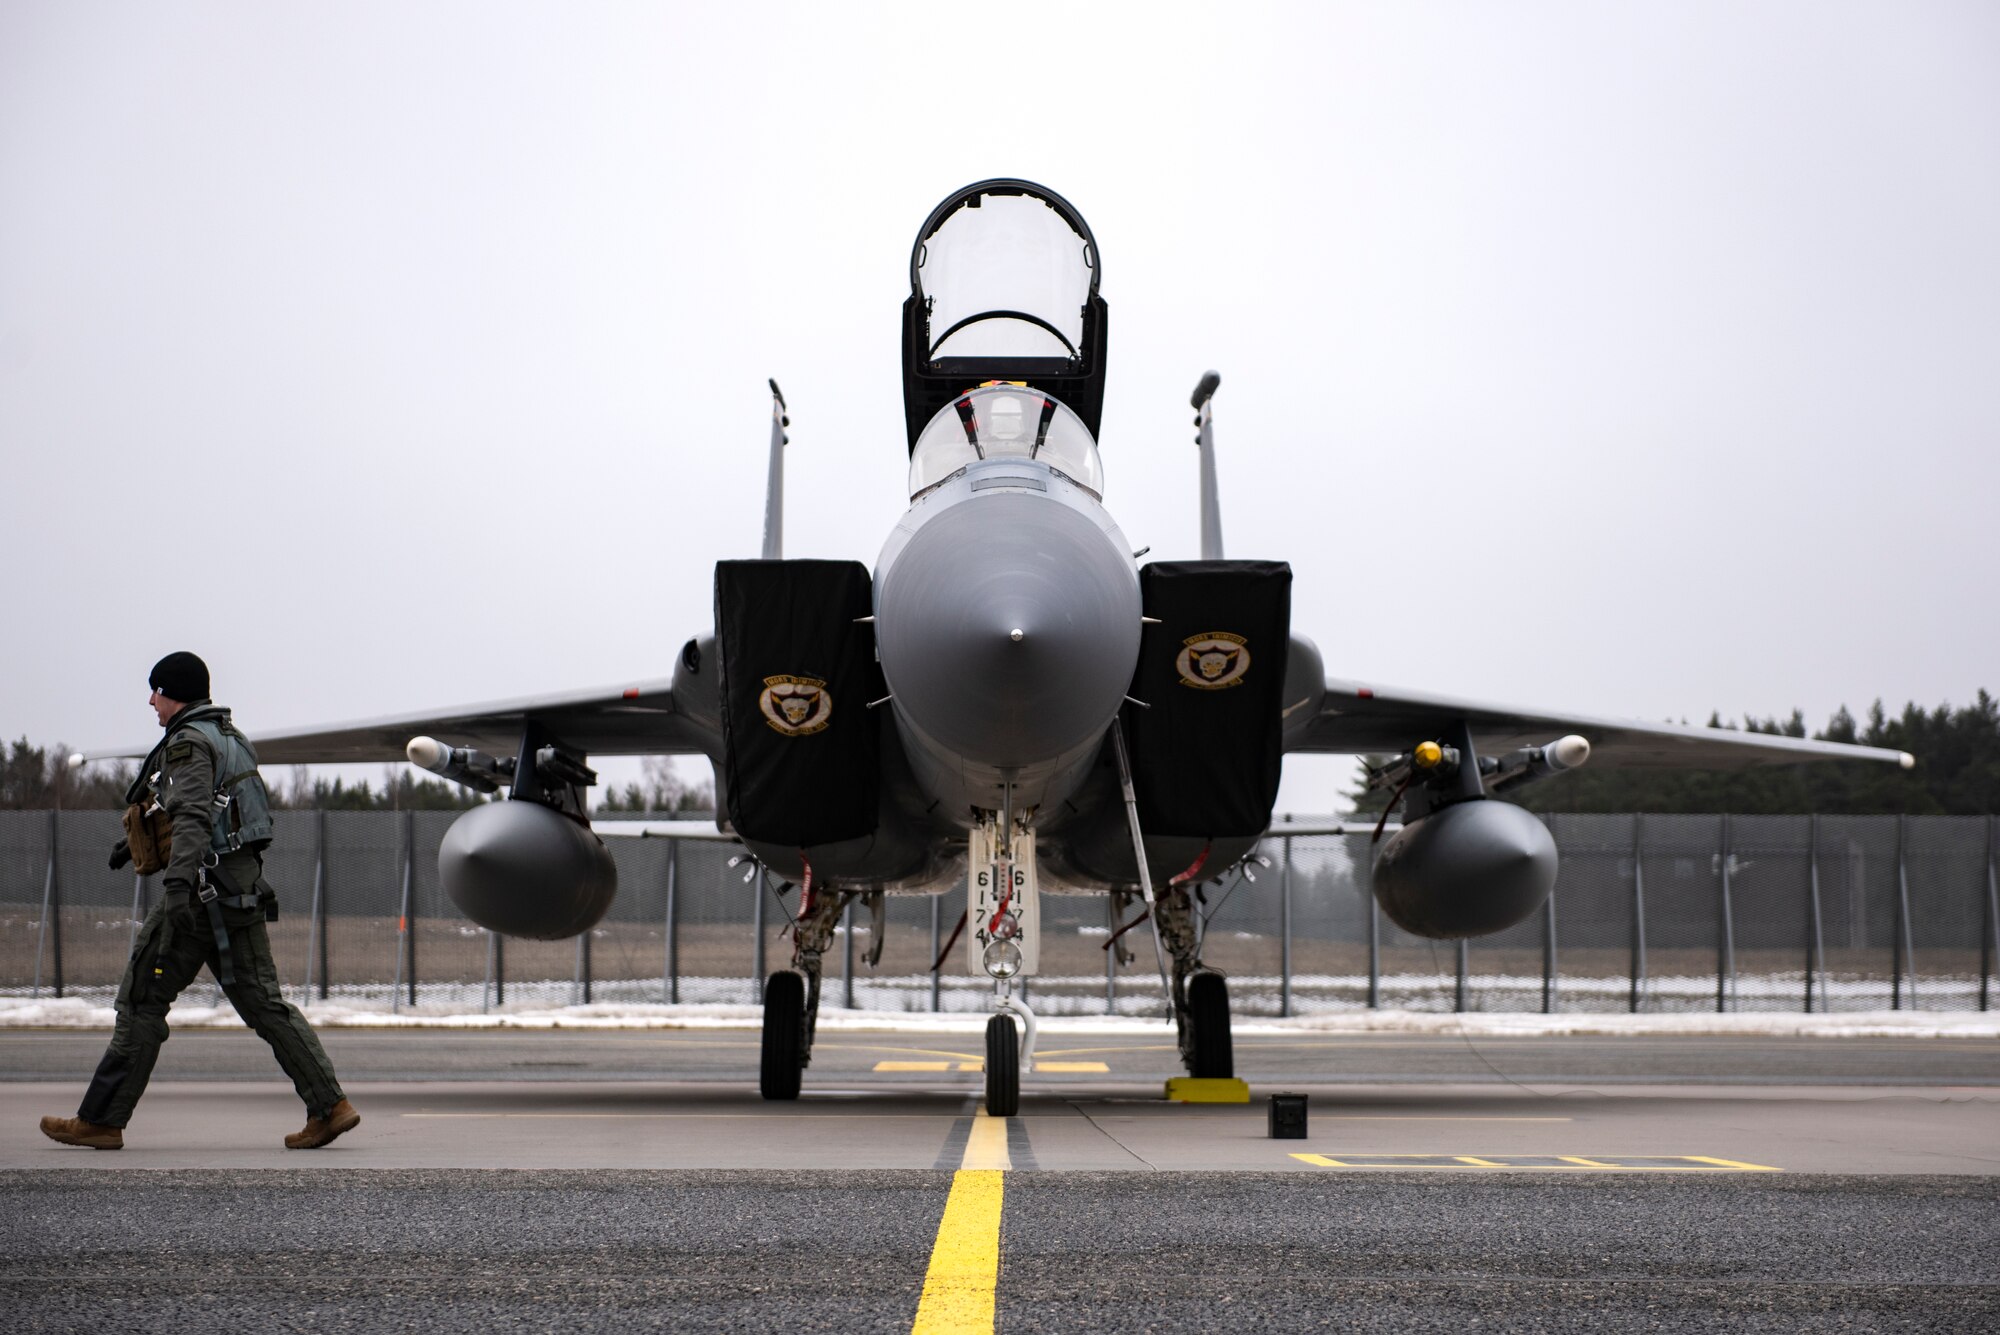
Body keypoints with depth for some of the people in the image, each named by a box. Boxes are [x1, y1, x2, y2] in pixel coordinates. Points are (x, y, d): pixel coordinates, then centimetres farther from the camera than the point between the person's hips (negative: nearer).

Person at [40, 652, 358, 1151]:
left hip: (205, 888, -9)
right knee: (261, 1001, 6)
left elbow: (195, 816, -25)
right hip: (244, 885, 9)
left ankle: (101, 1120, 4)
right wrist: (139, 838, 42)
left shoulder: (190, 743, -10)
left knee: (142, 998, 0)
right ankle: (330, 1105, -4)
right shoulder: (229, 736, 19)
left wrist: (178, 879, -37)